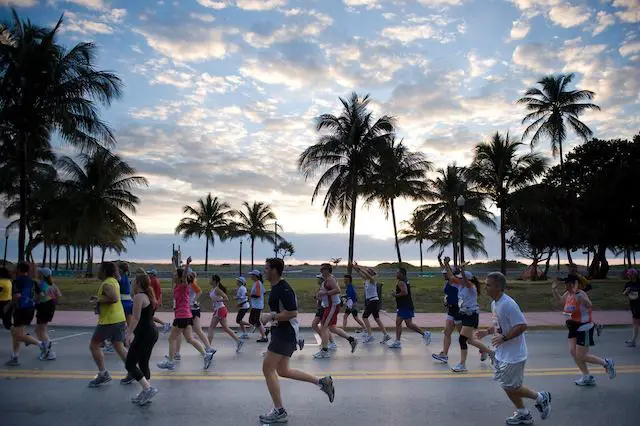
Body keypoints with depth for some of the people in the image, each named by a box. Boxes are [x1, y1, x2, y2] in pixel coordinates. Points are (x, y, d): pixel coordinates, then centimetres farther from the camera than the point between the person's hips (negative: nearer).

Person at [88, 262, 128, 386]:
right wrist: (98, 298, 16)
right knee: (119, 347, 12)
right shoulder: (113, 281, 15)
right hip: (120, 319, 9)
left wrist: (99, 300, -17)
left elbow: (114, 298, -30)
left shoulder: (107, 283, -15)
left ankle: (103, 375, 6)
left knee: (94, 345, 5)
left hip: (109, 320, -9)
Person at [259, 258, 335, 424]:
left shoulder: (283, 289, -19)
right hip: (281, 331, 10)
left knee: (267, 369, -5)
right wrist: (269, 316, 11)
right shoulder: (275, 287, 13)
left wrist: (271, 317, -20)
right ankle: (322, 381, 19)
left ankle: (279, 412, 6)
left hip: (285, 333, -10)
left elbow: (292, 313, -24)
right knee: (282, 371, 15)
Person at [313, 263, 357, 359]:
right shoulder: (326, 280, 16)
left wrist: (325, 293, -26)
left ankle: (324, 351, -3)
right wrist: (321, 293, 12)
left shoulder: (330, 279, -16)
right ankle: (351, 340, 22)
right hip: (329, 306, 11)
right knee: (332, 328, 16)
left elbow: (338, 290, -29)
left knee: (324, 327, -8)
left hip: (333, 306, -11)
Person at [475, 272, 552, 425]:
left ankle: (541, 397, 23)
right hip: (502, 353, 9)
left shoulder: (508, 304, -25)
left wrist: (503, 337, -28)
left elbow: (522, 326, -27)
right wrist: (488, 331, 4)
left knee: (511, 387, 2)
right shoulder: (494, 303, 4)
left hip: (513, 354, -9)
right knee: (507, 386, 16)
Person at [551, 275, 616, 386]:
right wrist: (554, 289, 7)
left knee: (581, 356, -2)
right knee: (573, 352, 7)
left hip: (584, 328, -8)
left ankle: (607, 363, 21)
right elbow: (559, 300, 23)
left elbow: (589, 305, -44)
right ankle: (587, 377, 21)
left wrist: (577, 293, -57)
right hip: (574, 327, 8)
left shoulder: (580, 294, -24)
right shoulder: (567, 294, 1)